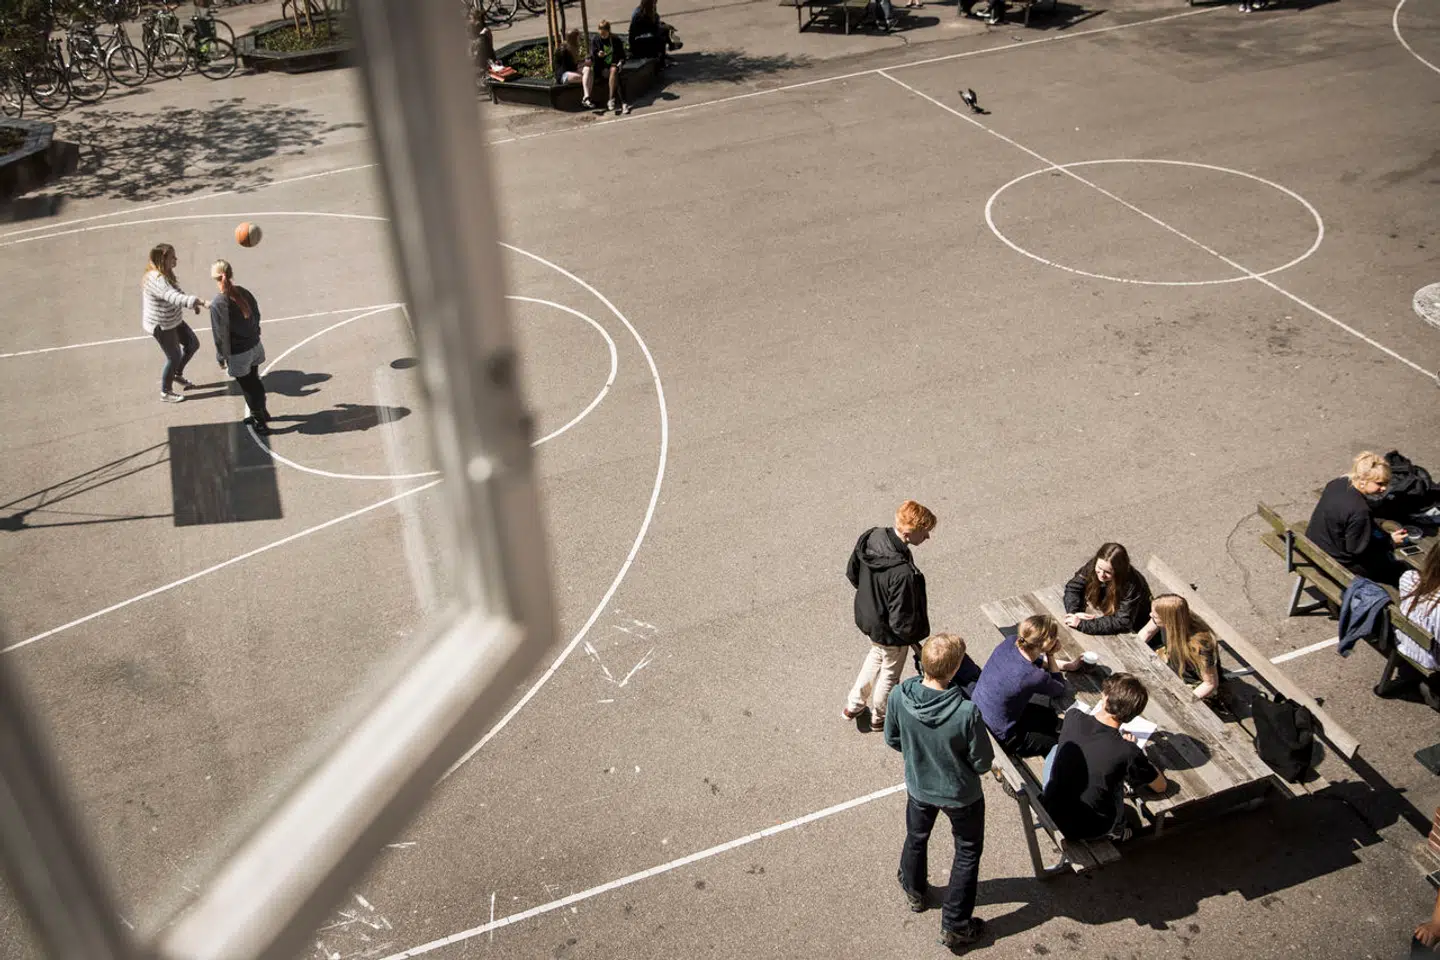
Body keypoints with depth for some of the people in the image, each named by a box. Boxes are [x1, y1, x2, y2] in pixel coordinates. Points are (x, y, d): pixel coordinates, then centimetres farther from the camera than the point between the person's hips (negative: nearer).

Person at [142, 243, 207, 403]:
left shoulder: (164, 273, -2)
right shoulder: (157, 280, -33)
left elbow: (176, 291, 16)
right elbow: (175, 298, -47)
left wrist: (193, 303, 5)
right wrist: (201, 302, -56)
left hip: (173, 320, 9)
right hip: (161, 326, -9)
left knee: (193, 344, 18)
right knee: (174, 357, 6)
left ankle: (177, 374, 40)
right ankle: (165, 393, 28)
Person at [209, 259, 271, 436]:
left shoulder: (217, 304, -24)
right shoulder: (244, 293, -6)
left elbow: (220, 335, -19)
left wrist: (221, 357, -5)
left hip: (238, 354, -6)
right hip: (254, 346, 6)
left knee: (247, 387, 13)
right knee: (254, 381, 26)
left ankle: (261, 422, 26)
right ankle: (261, 413, 44)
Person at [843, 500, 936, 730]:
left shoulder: (870, 537, -20)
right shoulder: (903, 573, -42)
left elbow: (852, 573, -1)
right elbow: (902, 622, -31)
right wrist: (915, 638, -10)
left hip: (867, 616, 7)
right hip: (890, 633, -6)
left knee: (877, 655, 35)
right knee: (889, 672, 24)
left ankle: (854, 704, 51)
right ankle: (880, 716, 50)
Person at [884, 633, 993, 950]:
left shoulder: (899, 696, -26)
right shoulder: (967, 713, -37)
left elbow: (892, 739, -7)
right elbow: (982, 763, -21)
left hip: (919, 786, 3)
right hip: (961, 794, -3)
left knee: (916, 838, 32)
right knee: (968, 852, 23)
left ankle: (915, 891, 58)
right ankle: (954, 926, 34)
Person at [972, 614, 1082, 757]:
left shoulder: (1010, 643, -15)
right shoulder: (1034, 676, -34)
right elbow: (1060, 690, -9)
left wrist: (1066, 665, 10)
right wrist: (1050, 655, -10)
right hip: (1000, 738, -7)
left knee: (1052, 718, 21)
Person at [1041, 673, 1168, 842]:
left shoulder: (1074, 718, -15)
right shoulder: (1128, 752, -23)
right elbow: (1161, 786, -3)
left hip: (1051, 814, 2)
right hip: (1088, 832, -2)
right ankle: (1116, 830, 39)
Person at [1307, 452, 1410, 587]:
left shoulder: (1337, 483, -9)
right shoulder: (1359, 511, -34)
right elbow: (1358, 549, -23)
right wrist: (1390, 542, -11)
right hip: (1337, 564, -9)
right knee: (1399, 570, 9)